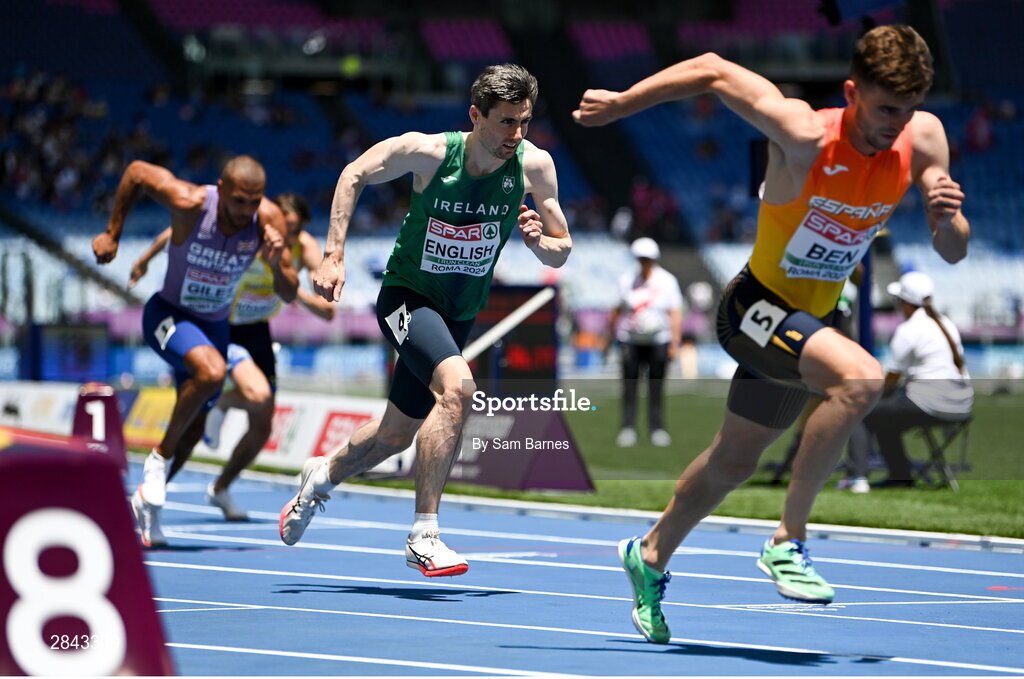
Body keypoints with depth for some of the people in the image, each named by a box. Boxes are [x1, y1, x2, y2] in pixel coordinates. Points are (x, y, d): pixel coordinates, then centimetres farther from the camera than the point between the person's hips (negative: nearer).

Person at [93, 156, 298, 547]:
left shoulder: (268, 219, -19)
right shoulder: (189, 203, -28)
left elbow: (289, 295, -14)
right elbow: (136, 172, -10)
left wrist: (277, 264, -35)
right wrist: (112, 234, -5)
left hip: (214, 324, 5)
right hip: (168, 315, -5)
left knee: (193, 430, 12)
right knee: (211, 371, -35)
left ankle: (144, 507, 33)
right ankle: (161, 456, -15)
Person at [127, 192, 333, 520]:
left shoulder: (305, 248, -19)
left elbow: (328, 311, -23)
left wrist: (295, 290, -42)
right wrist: (145, 259, 4)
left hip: (256, 330, 5)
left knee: (262, 427, 5)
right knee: (257, 395, -31)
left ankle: (220, 489, 32)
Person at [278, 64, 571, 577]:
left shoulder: (534, 166, -13)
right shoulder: (426, 152, -20)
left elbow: (561, 252, -3)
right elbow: (354, 175, -3)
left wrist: (538, 241, -26)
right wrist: (333, 255, -9)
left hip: (458, 314, 5)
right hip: (407, 294, -5)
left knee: (396, 435, 17)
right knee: (457, 385, -32)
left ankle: (323, 475, 49)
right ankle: (423, 535, -27)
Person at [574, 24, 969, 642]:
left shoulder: (924, 138, -13)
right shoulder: (804, 134, -28)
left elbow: (953, 253, -7)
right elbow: (713, 71, -18)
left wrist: (948, 220, -30)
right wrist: (620, 104, -10)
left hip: (813, 318, 7)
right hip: (757, 306, -7)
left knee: (734, 462, 23)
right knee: (862, 378, -34)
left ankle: (651, 555, 49)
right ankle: (789, 540, -20)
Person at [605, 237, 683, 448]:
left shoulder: (667, 281, 0)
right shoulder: (627, 280, 5)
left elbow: (675, 314, -2)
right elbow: (618, 311, 12)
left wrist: (674, 344, -8)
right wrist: (609, 338, 12)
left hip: (658, 341, -1)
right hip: (630, 341, 1)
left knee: (656, 389, 2)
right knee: (629, 387, -2)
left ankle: (657, 429, 10)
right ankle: (628, 429, 2)